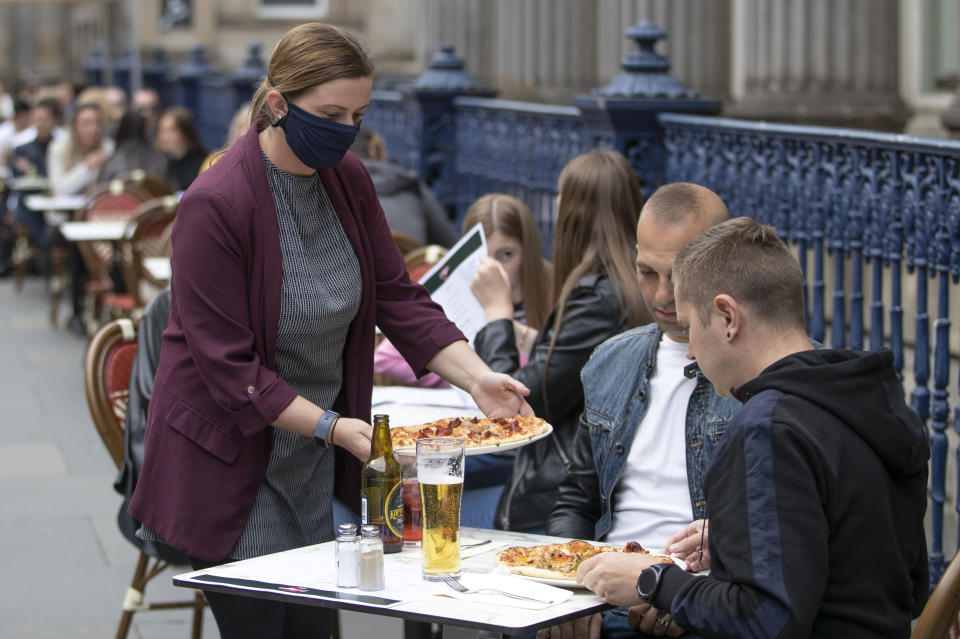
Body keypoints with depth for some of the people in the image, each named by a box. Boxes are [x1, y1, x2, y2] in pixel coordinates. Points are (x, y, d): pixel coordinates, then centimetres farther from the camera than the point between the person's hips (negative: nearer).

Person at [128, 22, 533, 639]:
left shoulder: (348, 178, 0)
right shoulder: (215, 205, -21)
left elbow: (400, 300, 3)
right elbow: (229, 368, -21)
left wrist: (479, 379, -11)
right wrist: (333, 426, -26)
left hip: (310, 463, 7)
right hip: (230, 461, -6)